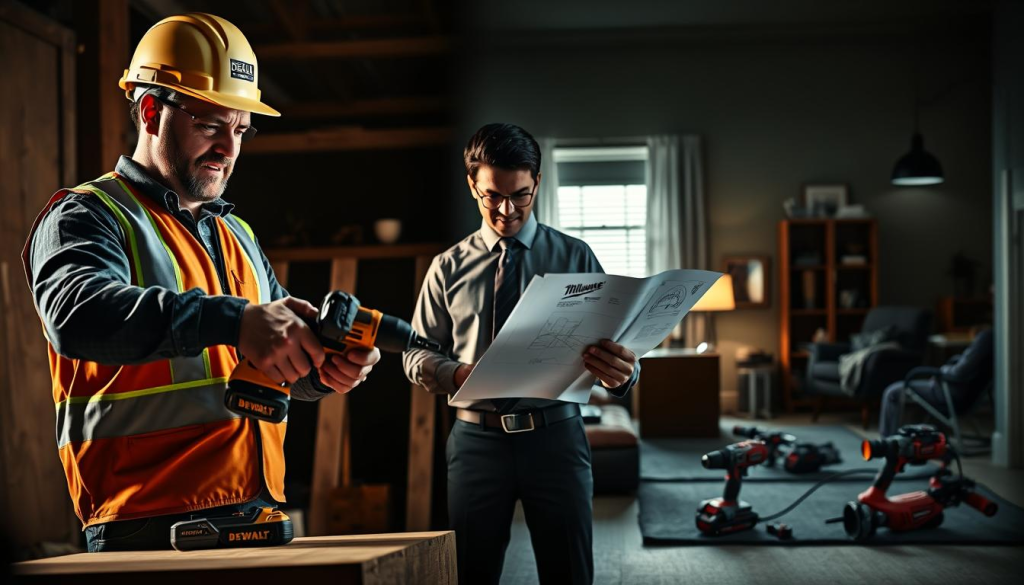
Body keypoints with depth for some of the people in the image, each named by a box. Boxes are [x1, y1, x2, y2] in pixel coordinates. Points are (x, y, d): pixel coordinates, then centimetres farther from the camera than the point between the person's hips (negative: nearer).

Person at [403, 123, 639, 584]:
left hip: (555, 436, -1)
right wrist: (460, 373, -14)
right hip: (477, 438, 1)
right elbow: (417, 356, 9)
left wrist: (619, 373, -26)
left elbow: (610, 347, -1)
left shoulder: (574, 257, 4)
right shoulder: (449, 267, 7)